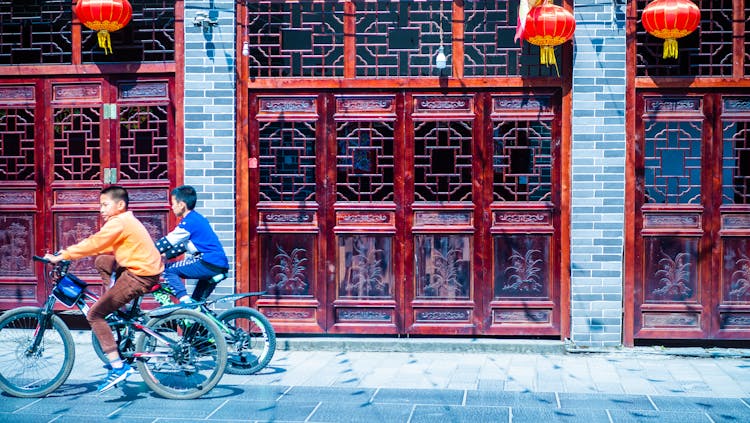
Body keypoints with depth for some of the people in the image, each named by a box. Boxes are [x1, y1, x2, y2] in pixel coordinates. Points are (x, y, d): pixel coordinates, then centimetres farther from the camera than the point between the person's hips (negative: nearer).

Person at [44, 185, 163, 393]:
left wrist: (62, 256, -15)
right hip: (148, 269, 10)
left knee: (94, 314, -7)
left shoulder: (118, 223, -13)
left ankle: (118, 367, -14)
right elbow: (101, 246, 21)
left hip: (139, 276, -10)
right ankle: (117, 305, 22)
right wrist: (69, 252, 15)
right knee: (102, 261, 28)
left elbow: (93, 244, -19)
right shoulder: (126, 220, 18)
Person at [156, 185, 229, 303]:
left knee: (168, 269, -8)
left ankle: (186, 302, -15)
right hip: (221, 266, 10)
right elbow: (184, 244, 26)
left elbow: (168, 241, -10)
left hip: (209, 264, -10)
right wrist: (165, 255, 22)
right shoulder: (197, 218, 20)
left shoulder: (190, 221, -9)